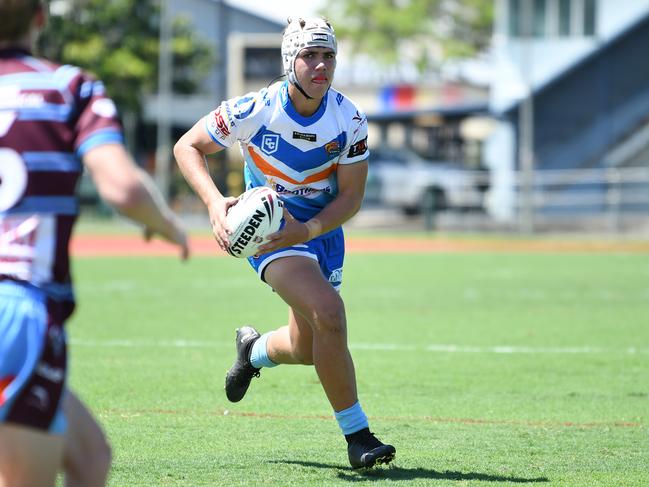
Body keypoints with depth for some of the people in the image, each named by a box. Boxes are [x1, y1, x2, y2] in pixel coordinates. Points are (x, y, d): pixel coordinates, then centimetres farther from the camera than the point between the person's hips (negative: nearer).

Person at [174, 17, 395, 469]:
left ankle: (254, 349, 50)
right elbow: (188, 146, -9)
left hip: (321, 227, 4)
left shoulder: (350, 119, -13)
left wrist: (307, 230, -27)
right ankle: (357, 435, -17)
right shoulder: (256, 110, -20)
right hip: (267, 224, -4)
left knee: (307, 350, 13)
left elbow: (351, 196, -9)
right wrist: (215, 202, -26)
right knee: (328, 313, -27)